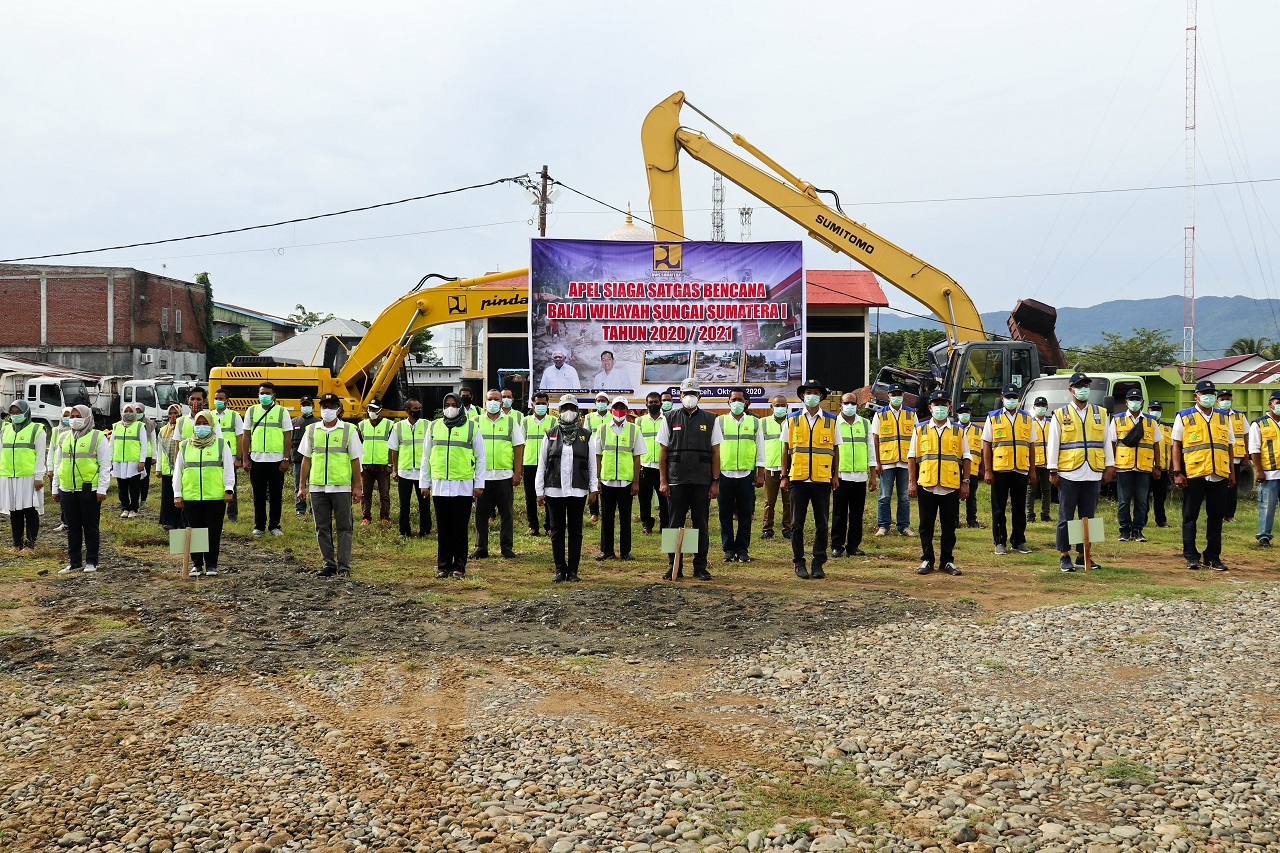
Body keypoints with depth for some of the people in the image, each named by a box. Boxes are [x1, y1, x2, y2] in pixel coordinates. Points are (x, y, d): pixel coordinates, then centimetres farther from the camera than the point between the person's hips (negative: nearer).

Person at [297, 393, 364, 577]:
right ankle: (329, 564, 15)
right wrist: (302, 486, 9)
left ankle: (344, 565, 5)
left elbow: (355, 460, 4)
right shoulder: (311, 430, 9)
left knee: (343, 527, 0)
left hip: (342, 487, -2)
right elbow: (306, 460, 12)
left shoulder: (349, 430, 3)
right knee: (322, 528, 6)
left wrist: (357, 486, 0)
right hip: (317, 487, 3)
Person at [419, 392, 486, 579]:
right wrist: (424, 482, 10)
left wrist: (479, 484, -1)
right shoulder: (434, 427, 11)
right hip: (439, 486, 2)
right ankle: (443, 566, 12)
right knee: (443, 528, 6)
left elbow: (480, 458, 4)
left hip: (463, 486, -2)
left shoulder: (472, 428, 3)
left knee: (460, 528, 1)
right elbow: (426, 457, 15)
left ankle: (459, 567, 8)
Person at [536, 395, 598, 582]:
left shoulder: (585, 436, 7)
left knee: (575, 531, 4)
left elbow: (592, 464, 9)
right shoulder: (550, 435, 6)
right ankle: (560, 570, 12)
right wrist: (539, 491, 2)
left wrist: (593, 488, 1)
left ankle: (573, 571, 10)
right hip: (554, 491, 0)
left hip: (577, 491, 0)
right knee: (557, 531, 4)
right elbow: (541, 464, 7)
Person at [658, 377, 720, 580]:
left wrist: (715, 481, 0)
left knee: (701, 525, 5)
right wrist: (663, 481, -1)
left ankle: (700, 567, 13)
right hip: (676, 482, 0)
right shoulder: (670, 419, 6)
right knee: (675, 525, 3)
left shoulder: (709, 420, 7)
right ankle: (673, 567, 10)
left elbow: (715, 453, 6)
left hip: (702, 482, 0)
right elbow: (663, 452, 6)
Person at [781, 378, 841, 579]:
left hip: (822, 480, 0)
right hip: (798, 479, 0)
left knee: (821, 524, 4)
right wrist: (784, 476, 4)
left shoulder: (830, 421, 6)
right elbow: (786, 449, 8)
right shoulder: (792, 420, 6)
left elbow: (835, 449, 10)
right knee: (797, 524, 3)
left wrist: (836, 475, 5)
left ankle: (818, 564, 11)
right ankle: (799, 563, 10)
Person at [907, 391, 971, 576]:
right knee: (926, 526, 5)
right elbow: (912, 457, 6)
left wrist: (966, 482, 1)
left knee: (949, 526, 5)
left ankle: (947, 561, 14)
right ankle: (927, 560, 13)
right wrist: (911, 482, 0)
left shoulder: (959, 431, 8)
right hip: (926, 486, 0)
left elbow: (966, 458, 8)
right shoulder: (920, 430, 7)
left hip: (951, 486, 0)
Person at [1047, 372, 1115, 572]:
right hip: (1068, 474, -3)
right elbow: (1052, 444, 2)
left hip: (1093, 474, 3)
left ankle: (1084, 555, 13)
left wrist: (1109, 467, 6)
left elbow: (1106, 442, 13)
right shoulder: (1060, 415, 4)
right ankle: (1064, 556, 7)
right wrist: (1053, 471, -3)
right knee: (1066, 516, 0)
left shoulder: (1100, 413, 12)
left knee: (1088, 516, 6)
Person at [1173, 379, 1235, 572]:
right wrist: (1177, 473, -6)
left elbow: (1230, 446, 16)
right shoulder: (1184, 417, 4)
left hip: (1219, 475, 3)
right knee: (1190, 516, 2)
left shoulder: (1224, 417, 14)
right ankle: (1191, 556, 9)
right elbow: (1176, 446, 2)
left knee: (1216, 516, 6)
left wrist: (1232, 472, 11)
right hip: (1193, 475, -3)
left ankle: (1213, 556, 13)